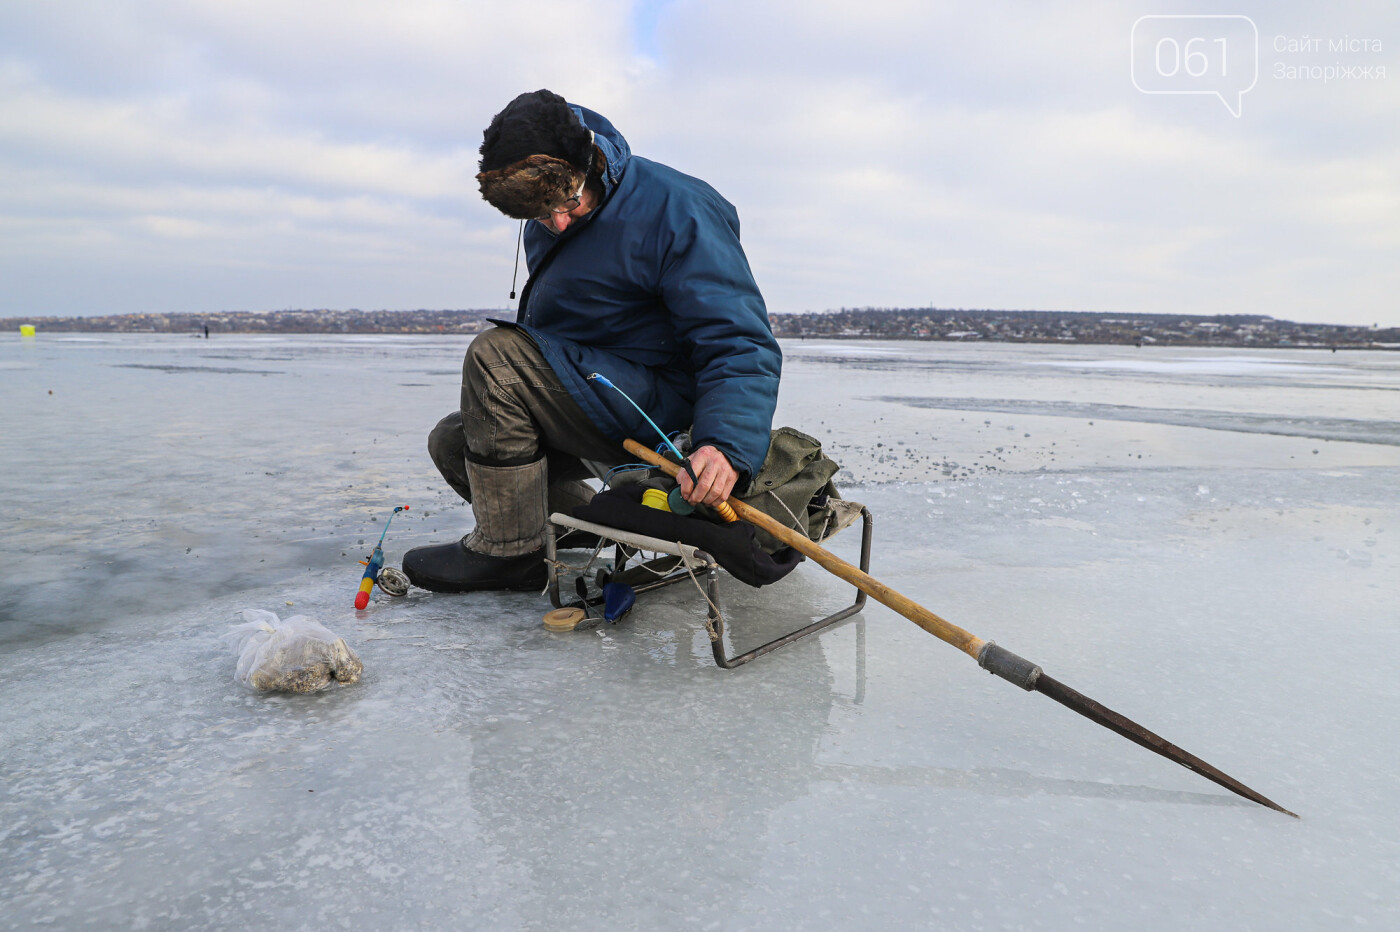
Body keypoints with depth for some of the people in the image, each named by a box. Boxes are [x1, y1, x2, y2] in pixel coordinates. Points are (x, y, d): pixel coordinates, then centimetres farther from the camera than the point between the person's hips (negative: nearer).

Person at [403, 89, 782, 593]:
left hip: (657, 409, -9)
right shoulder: (547, 220, 6)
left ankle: (508, 550, -11)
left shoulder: (675, 211, -19)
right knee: (451, 442, 8)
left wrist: (727, 446, -41)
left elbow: (743, 346, -26)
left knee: (494, 355, -24)